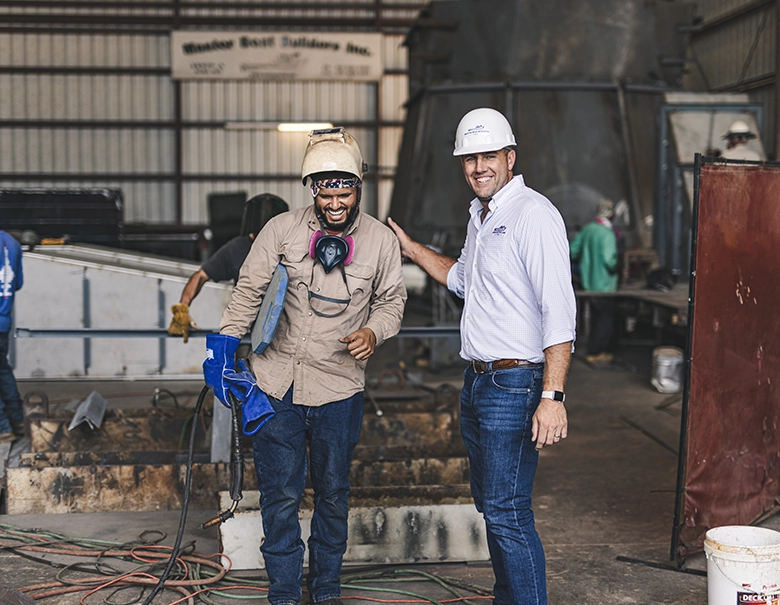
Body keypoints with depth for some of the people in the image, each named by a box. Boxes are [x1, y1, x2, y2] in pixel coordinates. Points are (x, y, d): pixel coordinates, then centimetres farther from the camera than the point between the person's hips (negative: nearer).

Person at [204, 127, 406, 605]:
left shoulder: (381, 240, -2)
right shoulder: (282, 230, -5)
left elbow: (392, 302, 9)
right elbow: (250, 291, 3)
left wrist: (373, 332, -11)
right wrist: (226, 344, -4)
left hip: (340, 387, 1)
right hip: (277, 384, -1)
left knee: (333, 493, 13)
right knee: (280, 494, 4)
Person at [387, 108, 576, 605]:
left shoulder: (534, 215, -15)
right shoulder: (481, 215, 15)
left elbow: (559, 313, -22)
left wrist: (553, 396, -28)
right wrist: (412, 249, 32)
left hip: (514, 385, -9)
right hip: (477, 382, 10)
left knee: (507, 512, -9)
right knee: (490, 504, 16)